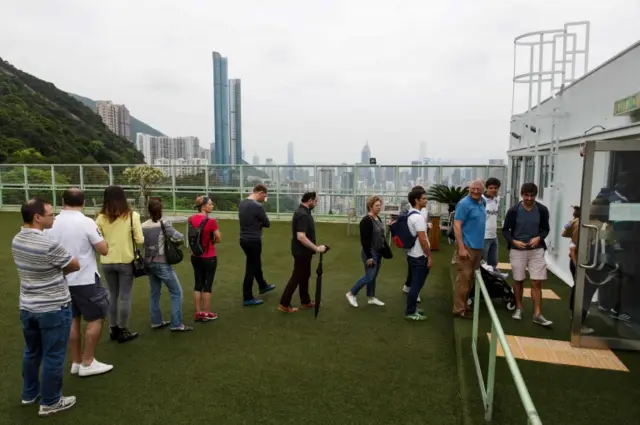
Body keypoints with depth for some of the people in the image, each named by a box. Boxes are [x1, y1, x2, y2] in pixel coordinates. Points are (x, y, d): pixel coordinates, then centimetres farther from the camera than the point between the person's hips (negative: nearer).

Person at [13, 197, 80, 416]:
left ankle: (29, 393, 39)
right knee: (53, 357, 6)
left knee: (31, 352, 23)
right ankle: (50, 402, 19)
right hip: (53, 309, -8)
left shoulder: (16, 241, 0)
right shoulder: (49, 246, -26)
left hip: (27, 307, 8)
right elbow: (75, 266, -11)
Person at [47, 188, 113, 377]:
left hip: (62, 281, 6)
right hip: (85, 280, -6)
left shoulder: (52, 224, -1)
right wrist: (98, 234, 3)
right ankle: (87, 363, 10)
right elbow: (104, 250, -13)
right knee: (96, 319, 7)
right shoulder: (87, 222, -16)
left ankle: (76, 362, 25)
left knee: (73, 320, 16)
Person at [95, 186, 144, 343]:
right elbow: (139, 240, -9)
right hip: (126, 261, -3)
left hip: (107, 262, 3)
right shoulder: (132, 216, -9)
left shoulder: (101, 217, -4)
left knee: (112, 295, 17)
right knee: (125, 297, 6)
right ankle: (123, 331, 14)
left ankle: (113, 329, 27)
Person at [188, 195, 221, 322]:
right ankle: (206, 313, 14)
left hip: (195, 256, 6)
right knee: (207, 284, 5)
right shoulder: (211, 220, -18)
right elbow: (218, 239, -10)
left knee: (198, 284, 13)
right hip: (209, 257, -6)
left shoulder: (191, 219, 1)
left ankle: (198, 313, 19)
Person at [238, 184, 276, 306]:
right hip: (253, 241, -9)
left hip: (244, 239, 9)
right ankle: (247, 298, 12)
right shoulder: (257, 206, -21)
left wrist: (256, 223, -1)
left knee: (256, 264, 26)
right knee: (251, 268, 2)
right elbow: (267, 223, -11)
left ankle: (263, 286, 45)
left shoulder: (242, 203, 6)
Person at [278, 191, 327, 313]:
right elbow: (301, 237, -31)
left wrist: (314, 247, 22)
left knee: (304, 276, 17)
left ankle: (305, 301, 28)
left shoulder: (303, 212, 9)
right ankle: (284, 304, 6)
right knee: (297, 277, -2)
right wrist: (317, 248, -26)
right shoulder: (303, 215, -24)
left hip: (304, 251, 10)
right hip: (302, 252, -10)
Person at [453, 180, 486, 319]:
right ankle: (459, 309, 4)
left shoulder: (482, 202, 11)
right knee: (463, 279, -4)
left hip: (478, 247, 8)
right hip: (467, 247, -8)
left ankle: (465, 303, 25)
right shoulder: (464, 204, -14)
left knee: (471, 279, 14)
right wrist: (461, 248, -22)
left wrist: (481, 245, 18)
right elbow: (457, 226, -17)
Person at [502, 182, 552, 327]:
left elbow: (546, 229, 8)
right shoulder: (514, 210, -7)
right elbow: (505, 230, 0)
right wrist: (514, 241, -16)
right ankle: (518, 308, 28)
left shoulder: (542, 210, -3)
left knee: (537, 282, -2)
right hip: (517, 250, -1)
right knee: (518, 280, 11)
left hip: (537, 250, 1)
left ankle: (537, 314, 5)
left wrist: (539, 238, -13)